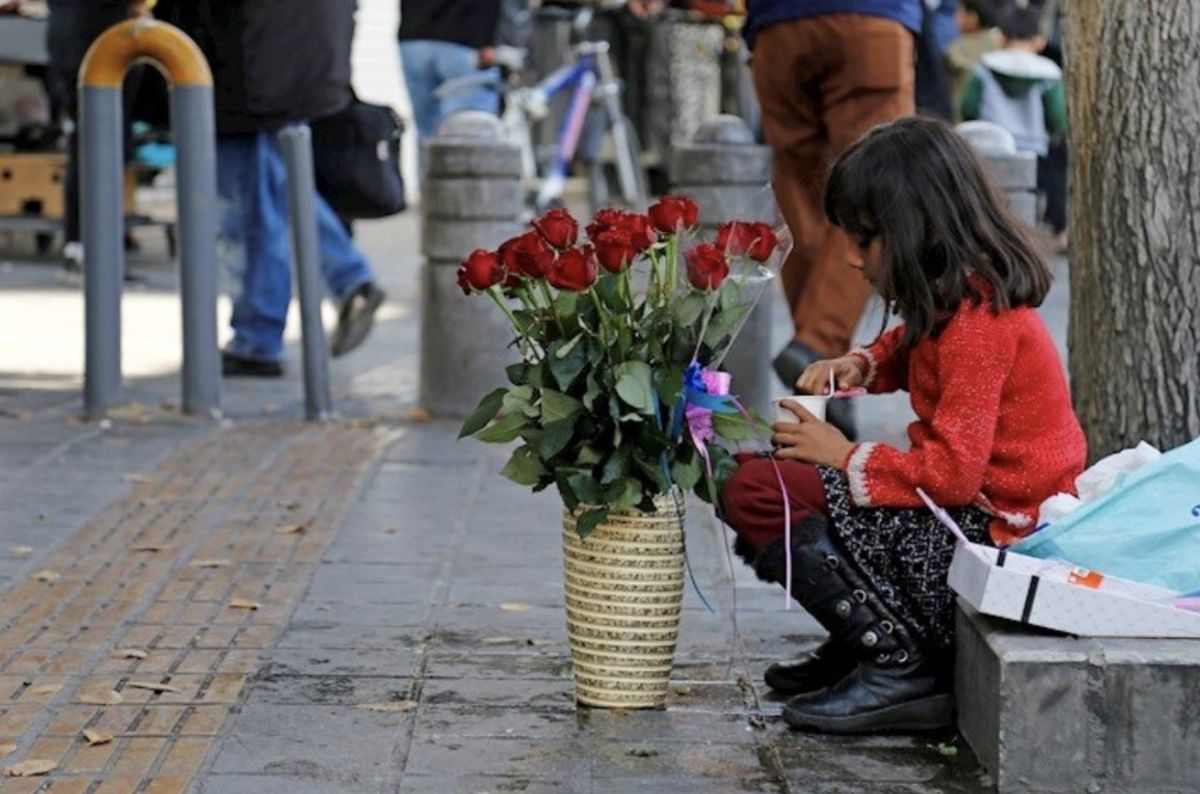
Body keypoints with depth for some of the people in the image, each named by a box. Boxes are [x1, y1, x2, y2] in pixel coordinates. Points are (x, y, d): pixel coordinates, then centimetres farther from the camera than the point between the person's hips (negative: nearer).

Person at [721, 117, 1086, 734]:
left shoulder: (976, 319, -21)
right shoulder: (960, 296, 8)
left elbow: (952, 472, -26)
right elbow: (911, 349, 31)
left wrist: (844, 457, -14)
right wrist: (861, 365, 8)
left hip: (993, 532, -11)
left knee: (755, 493, -17)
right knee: (772, 469, 16)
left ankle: (901, 668, -16)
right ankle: (858, 647, 10)